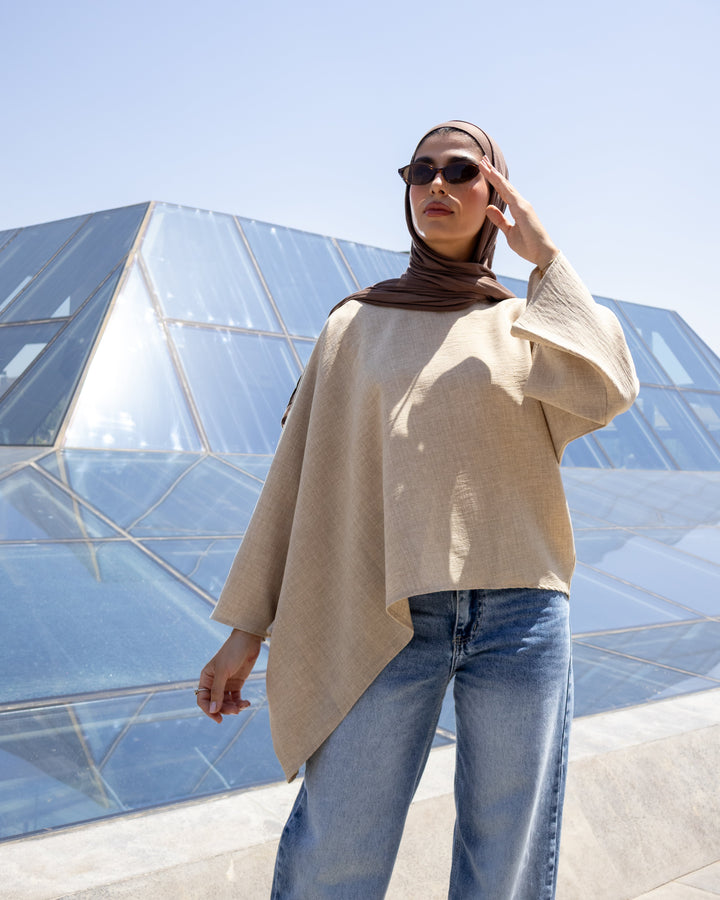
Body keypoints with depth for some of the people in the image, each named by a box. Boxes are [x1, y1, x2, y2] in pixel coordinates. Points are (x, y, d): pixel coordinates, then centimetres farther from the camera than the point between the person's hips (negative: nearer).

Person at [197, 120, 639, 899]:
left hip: (519, 612, 1)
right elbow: (302, 472, 7)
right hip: (386, 620, 0)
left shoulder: (528, 324, 12)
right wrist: (246, 627, 4)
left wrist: (545, 257, -1)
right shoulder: (356, 325, 11)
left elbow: (604, 393, -10)